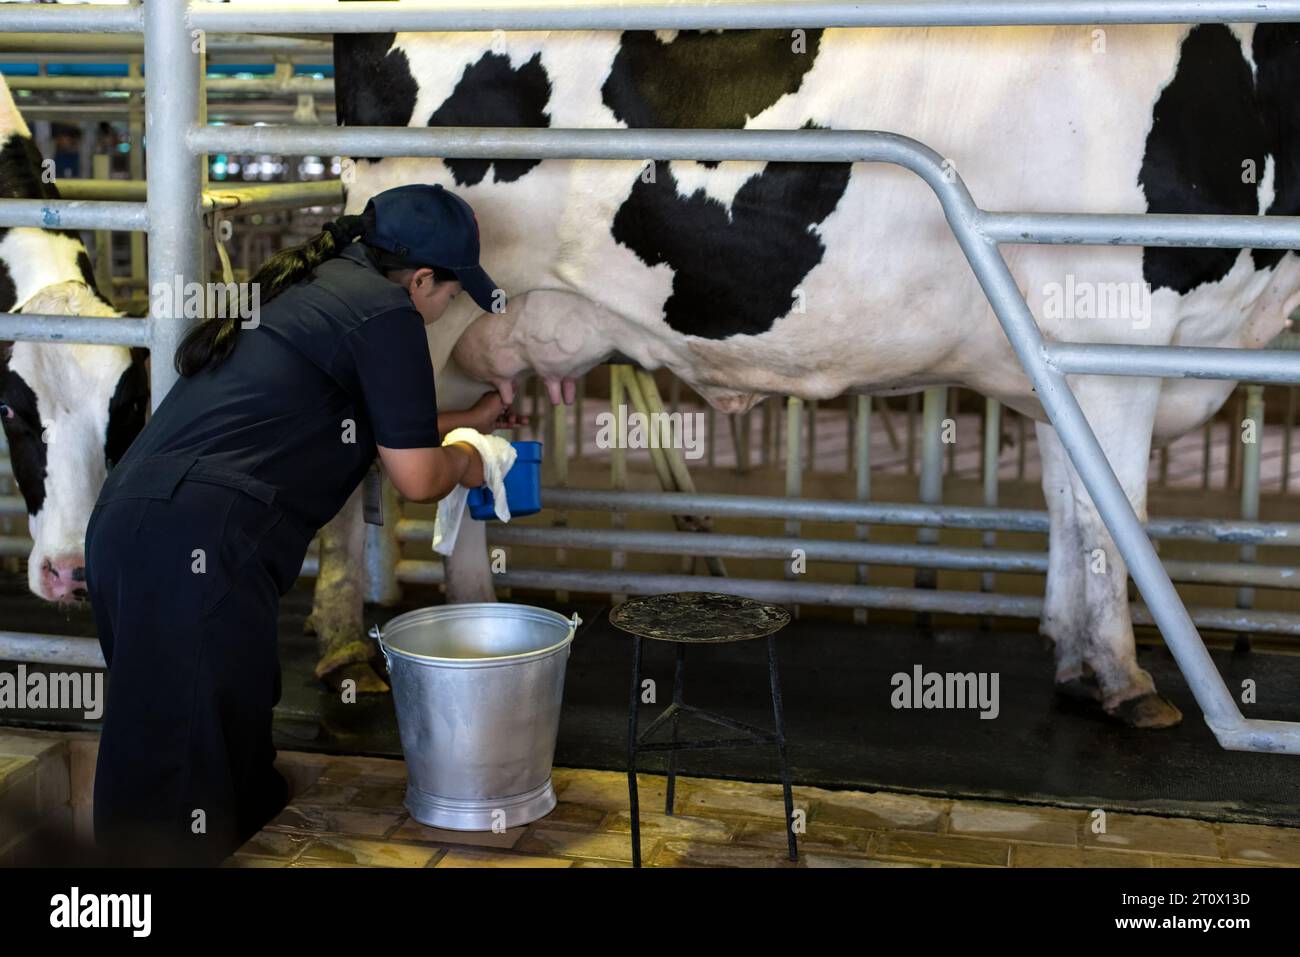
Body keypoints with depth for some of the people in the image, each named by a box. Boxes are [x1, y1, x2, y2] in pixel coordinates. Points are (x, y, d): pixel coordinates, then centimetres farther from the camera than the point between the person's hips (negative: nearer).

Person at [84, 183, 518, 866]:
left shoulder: (307, 285, 24)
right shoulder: (385, 310, -2)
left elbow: (361, 422, 40)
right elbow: (416, 477, 1)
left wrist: (467, 420, 48)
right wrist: (463, 460, 23)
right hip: (199, 542, -9)